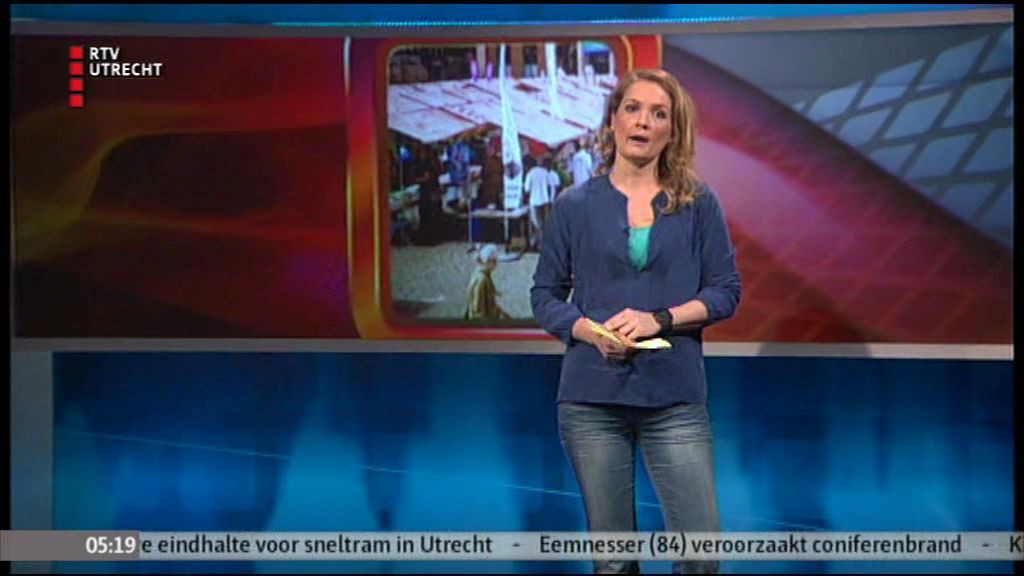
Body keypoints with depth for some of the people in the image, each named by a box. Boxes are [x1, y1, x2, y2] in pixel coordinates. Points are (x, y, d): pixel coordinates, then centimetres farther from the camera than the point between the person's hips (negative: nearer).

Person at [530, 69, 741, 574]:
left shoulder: (698, 202, 5)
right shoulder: (575, 205, 5)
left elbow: (725, 291, 3)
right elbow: (545, 295, 7)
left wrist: (659, 319, -13)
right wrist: (591, 331, -12)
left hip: (675, 398, 0)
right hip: (592, 398, 0)